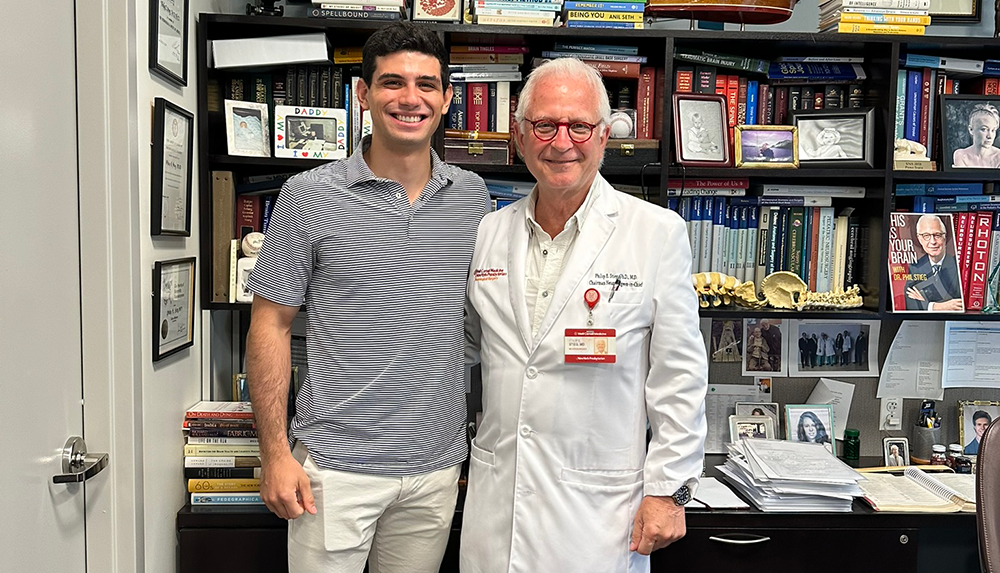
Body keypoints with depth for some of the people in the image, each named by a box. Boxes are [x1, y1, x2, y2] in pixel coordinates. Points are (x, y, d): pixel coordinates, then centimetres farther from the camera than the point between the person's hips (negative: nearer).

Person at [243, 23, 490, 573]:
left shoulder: (472, 194, 4)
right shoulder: (309, 195, -7)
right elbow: (271, 324, -4)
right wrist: (275, 453, -8)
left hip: (438, 465, 4)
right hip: (336, 464, -3)